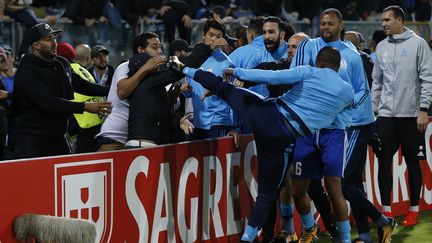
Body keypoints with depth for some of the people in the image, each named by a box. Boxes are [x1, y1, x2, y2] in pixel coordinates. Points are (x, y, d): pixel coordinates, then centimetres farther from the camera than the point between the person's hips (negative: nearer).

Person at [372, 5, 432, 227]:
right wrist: (373, 109, 11)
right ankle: (386, 211, 7)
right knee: (384, 161, 1)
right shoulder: (382, 47, 11)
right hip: (386, 115, 4)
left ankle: (414, 210, 11)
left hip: (411, 115, -4)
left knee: (412, 162, 3)